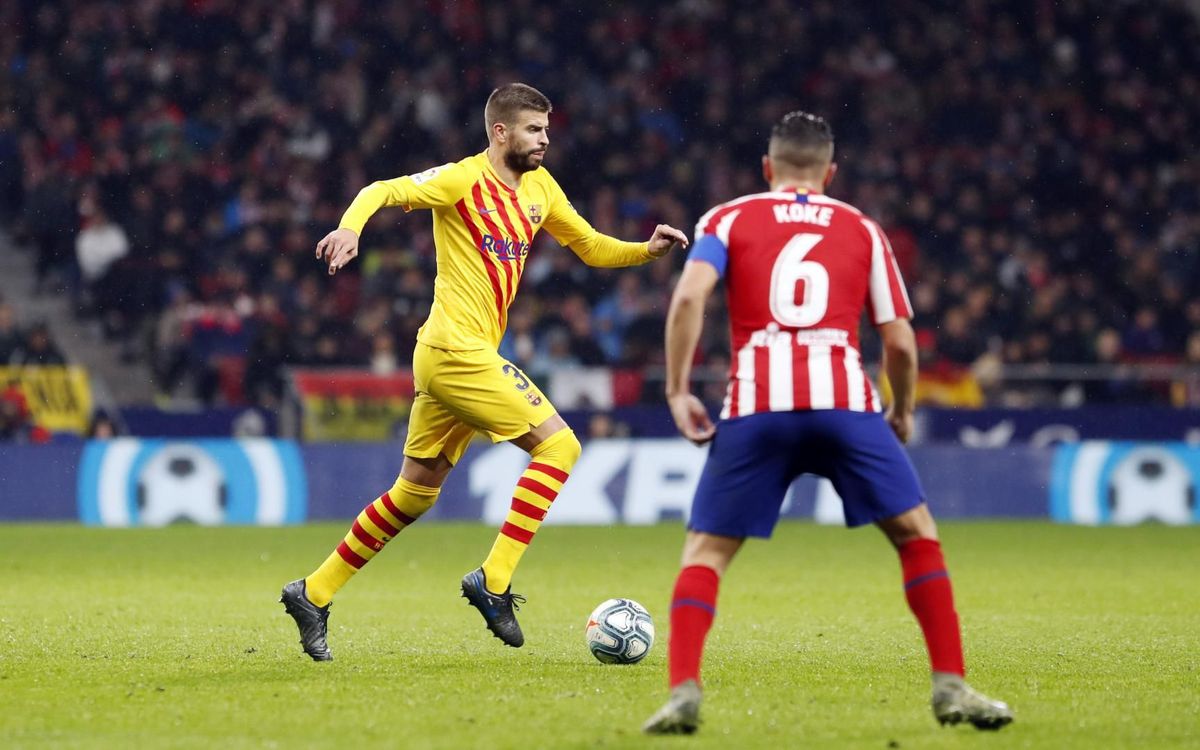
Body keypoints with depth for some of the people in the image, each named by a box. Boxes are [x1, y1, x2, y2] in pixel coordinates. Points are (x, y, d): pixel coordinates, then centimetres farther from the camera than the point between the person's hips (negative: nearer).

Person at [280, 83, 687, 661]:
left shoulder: (540, 187, 15)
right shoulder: (464, 180, -9)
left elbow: (591, 247, 23)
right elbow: (384, 191, -14)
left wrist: (648, 250, 6)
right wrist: (350, 227, -34)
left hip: (450, 357, 9)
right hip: (459, 350, -9)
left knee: (415, 492, 13)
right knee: (558, 445, -13)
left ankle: (313, 593, 19)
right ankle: (493, 581, -14)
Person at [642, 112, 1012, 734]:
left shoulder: (728, 220, 17)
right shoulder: (863, 230, 20)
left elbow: (689, 296, -3)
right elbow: (899, 341, 14)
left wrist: (677, 391, 2)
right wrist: (902, 412, 30)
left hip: (754, 409, 0)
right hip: (843, 403, 0)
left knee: (705, 551, 10)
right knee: (917, 535, 14)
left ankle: (683, 693, -8)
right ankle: (951, 688, 6)